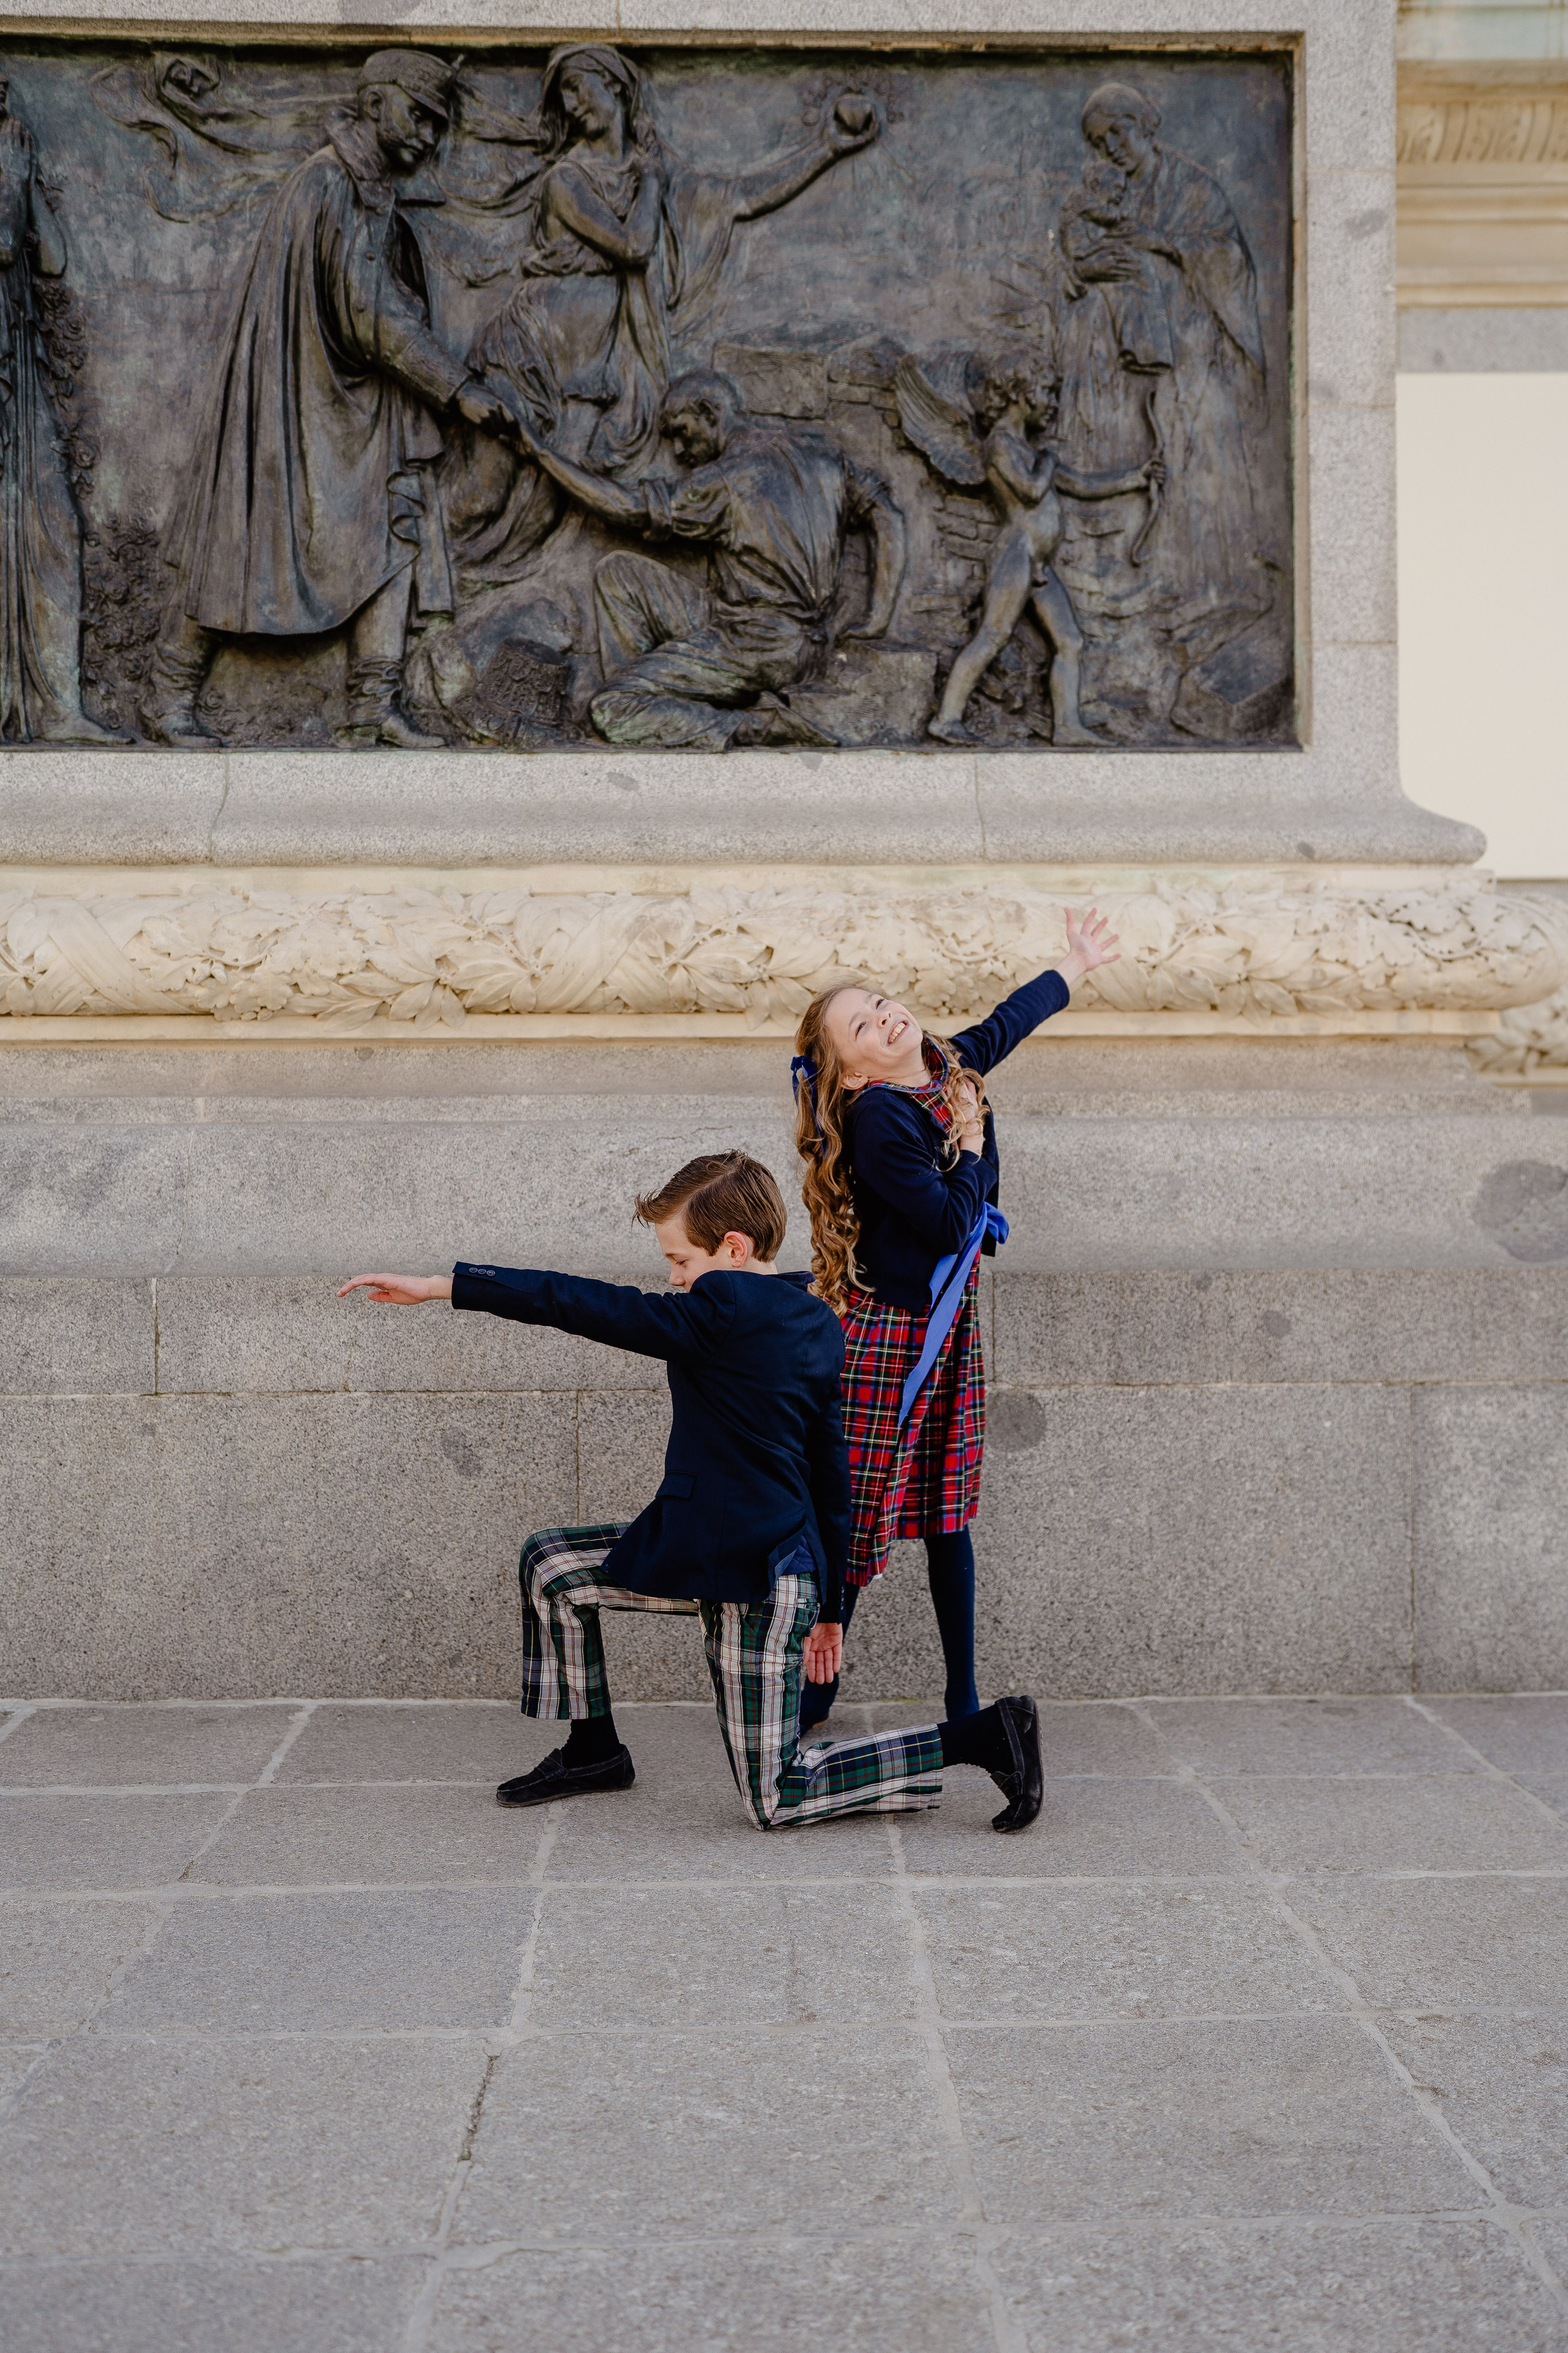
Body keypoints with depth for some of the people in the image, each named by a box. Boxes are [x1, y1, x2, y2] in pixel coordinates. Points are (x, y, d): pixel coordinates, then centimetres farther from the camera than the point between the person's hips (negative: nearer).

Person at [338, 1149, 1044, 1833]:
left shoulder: (724, 1310, -18)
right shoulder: (817, 1324, 8)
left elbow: (588, 1307, -19)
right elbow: (831, 1477, 13)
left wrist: (441, 1285, -15)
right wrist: (827, 1605, 21)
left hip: (752, 1586, -10)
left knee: (774, 1800, 1)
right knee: (549, 1561, 13)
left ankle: (984, 1736, 0)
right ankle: (593, 1748, 25)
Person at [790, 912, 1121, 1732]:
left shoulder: (950, 1064, 3)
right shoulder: (877, 1119, -21)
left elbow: (1010, 1019, 25)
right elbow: (950, 1225, -23)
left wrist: (1078, 962, 38)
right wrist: (969, 1142, -9)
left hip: (950, 1322, 8)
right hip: (888, 1333, -8)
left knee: (947, 1514, 12)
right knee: (860, 1511, -2)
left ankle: (963, 1700, 18)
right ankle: (814, 1685, 14)